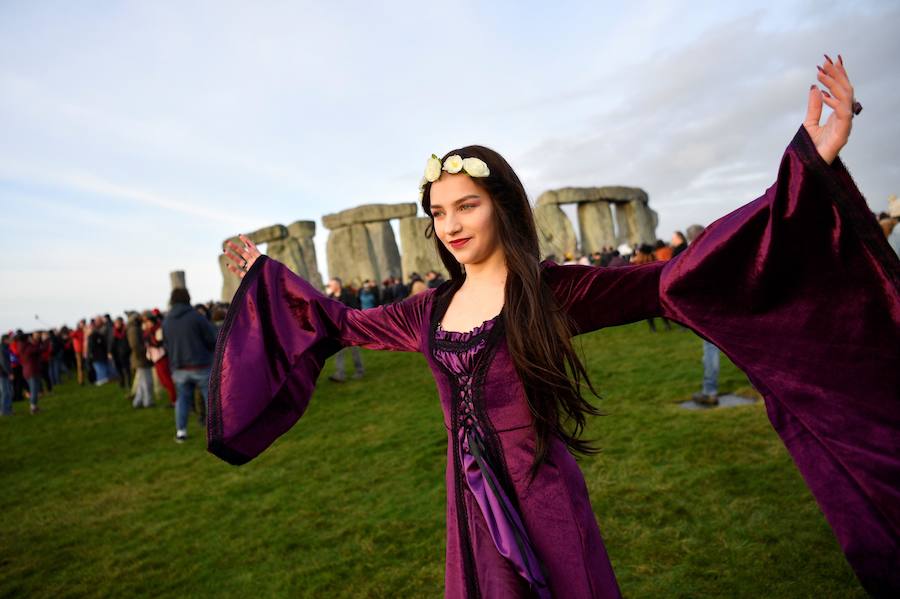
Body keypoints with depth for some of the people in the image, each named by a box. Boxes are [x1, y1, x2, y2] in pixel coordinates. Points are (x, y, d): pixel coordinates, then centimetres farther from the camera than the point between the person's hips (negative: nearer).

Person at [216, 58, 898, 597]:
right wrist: (266, 274, 25)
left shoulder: (551, 290, -11)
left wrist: (811, 160, -25)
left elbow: (675, 278, -19)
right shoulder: (431, 308, 2)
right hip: (471, 508, 5)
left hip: (543, 501, -4)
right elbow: (340, 323, 16)